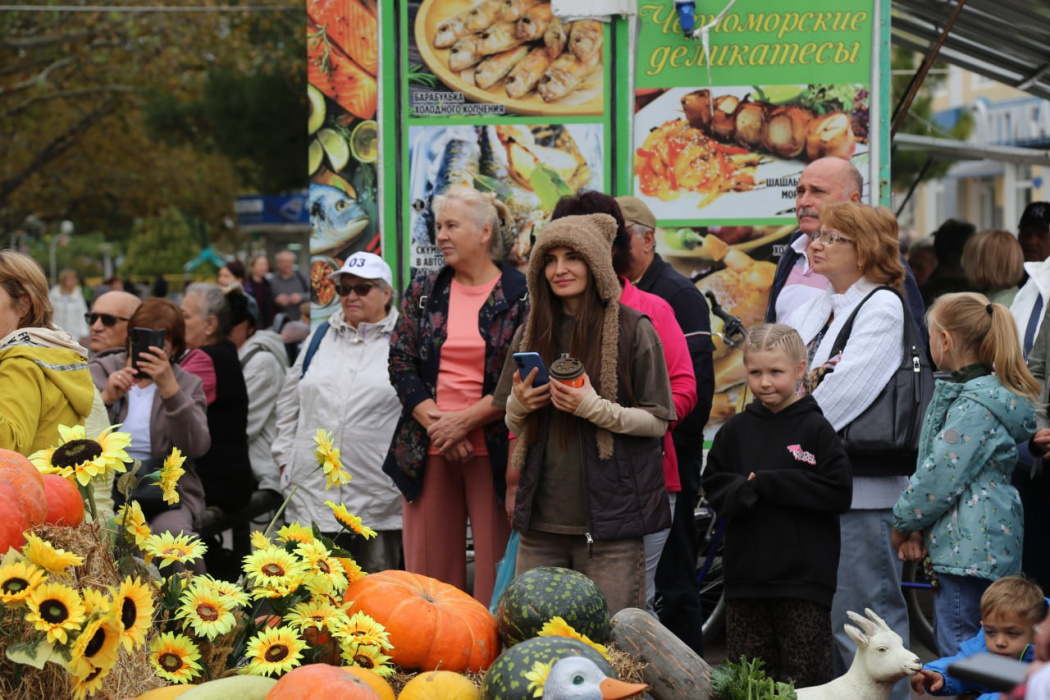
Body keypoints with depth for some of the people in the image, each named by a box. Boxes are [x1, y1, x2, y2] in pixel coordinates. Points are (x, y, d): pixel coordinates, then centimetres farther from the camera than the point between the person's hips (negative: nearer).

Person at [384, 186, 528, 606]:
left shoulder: (520, 295, 0)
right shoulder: (423, 291, 11)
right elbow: (400, 364, 7)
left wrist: (464, 420, -11)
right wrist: (435, 423, -7)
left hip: (493, 451, -3)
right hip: (427, 451, 3)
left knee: (497, 572, -3)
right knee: (428, 570, 2)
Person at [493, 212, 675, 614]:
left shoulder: (632, 330, -2)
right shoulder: (533, 333, 13)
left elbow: (658, 421, -4)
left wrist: (594, 408, -17)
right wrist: (518, 405, -2)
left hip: (610, 521, -5)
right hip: (541, 521, 5)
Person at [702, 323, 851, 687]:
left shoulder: (816, 429, -3)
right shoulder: (736, 430, 9)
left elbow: (839, 493, -10)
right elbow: (713, 487, 9)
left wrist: (768, 485, -13)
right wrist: (744, 491, -14)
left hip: (803, 576, -4)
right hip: (746, 573, 4)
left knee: (806, 680, -1)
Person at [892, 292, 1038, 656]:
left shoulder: (973, 405, -17)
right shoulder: (997, 392, 14)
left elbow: (941, 477, -17)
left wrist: (903, 522, -3)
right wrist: (918, 528, 17)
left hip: (967, 549, -10)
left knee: (959, 652, -8)